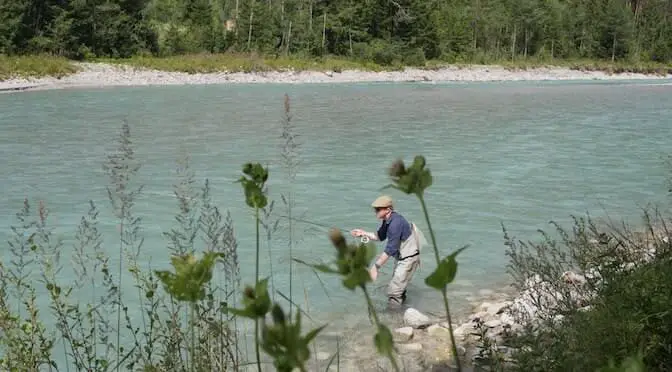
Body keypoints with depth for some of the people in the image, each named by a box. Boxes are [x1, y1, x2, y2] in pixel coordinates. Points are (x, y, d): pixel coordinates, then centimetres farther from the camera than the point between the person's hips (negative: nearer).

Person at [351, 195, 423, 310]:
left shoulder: (395, 223, -30)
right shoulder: (388, 220, 0)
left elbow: (390, 249, -30)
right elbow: (380, 236, 14)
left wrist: (375, 267, -28)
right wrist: (363, 233, -1)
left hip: (409, 258, -10)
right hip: (402, 257, 10)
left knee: (393, 291, -10)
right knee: (398, 287, 24)